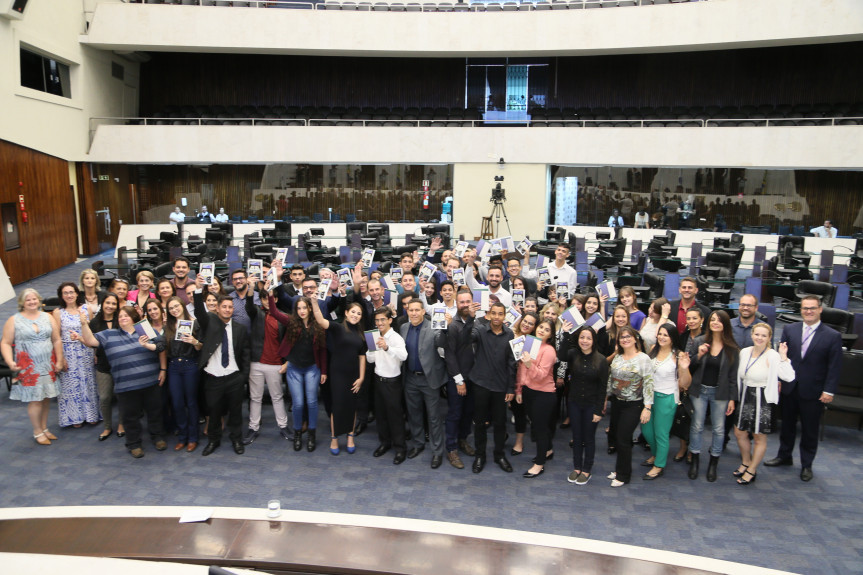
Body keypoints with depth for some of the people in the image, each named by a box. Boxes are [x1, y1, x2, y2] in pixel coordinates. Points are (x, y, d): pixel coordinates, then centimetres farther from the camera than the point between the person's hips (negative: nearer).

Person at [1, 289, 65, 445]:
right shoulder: (14, 320, -2)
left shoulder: (48, 317, 6)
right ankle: (37, 432, 14)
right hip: (29, 368, -3)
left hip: (48, 366, 3)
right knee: (35, 400, -1)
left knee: (46, 397, 9)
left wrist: (59, 361, 2)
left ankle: (44, 428, 24)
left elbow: (57, 340, 7)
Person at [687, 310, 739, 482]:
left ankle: (713, 464, 22)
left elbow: (733, 375, -1)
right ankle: (694, 461, 22)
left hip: (720, 393, 0)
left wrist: (732, 398, -3)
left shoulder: (732, 348, -4)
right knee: (697, 426, 7)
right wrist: (699, 355, -18)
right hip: (699, 390, 1)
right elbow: (690, 367, 1)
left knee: (719, 429, 7)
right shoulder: (699, 342, -3)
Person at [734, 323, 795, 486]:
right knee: (739, 433, 15)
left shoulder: (773, 356, -16)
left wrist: (783, 357, -31)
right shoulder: (744, 352, 1)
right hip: (745, 397, 6)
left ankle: (752, 470, 25)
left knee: (759, 437, 9)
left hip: (763, 400, -6)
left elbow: (789, 377, -27)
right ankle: (746, 462, 38)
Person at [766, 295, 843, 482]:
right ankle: (784, 456, 35)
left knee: (810, 430, 9)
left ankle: (806, 465, 25)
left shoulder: (833, 336, -5)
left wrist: (829, 391, -10)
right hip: (789, 389, 3)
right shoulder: (790, 330, 3)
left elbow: (835, 367, -6)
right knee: (787, 425, 17)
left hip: (813, 393, -3)